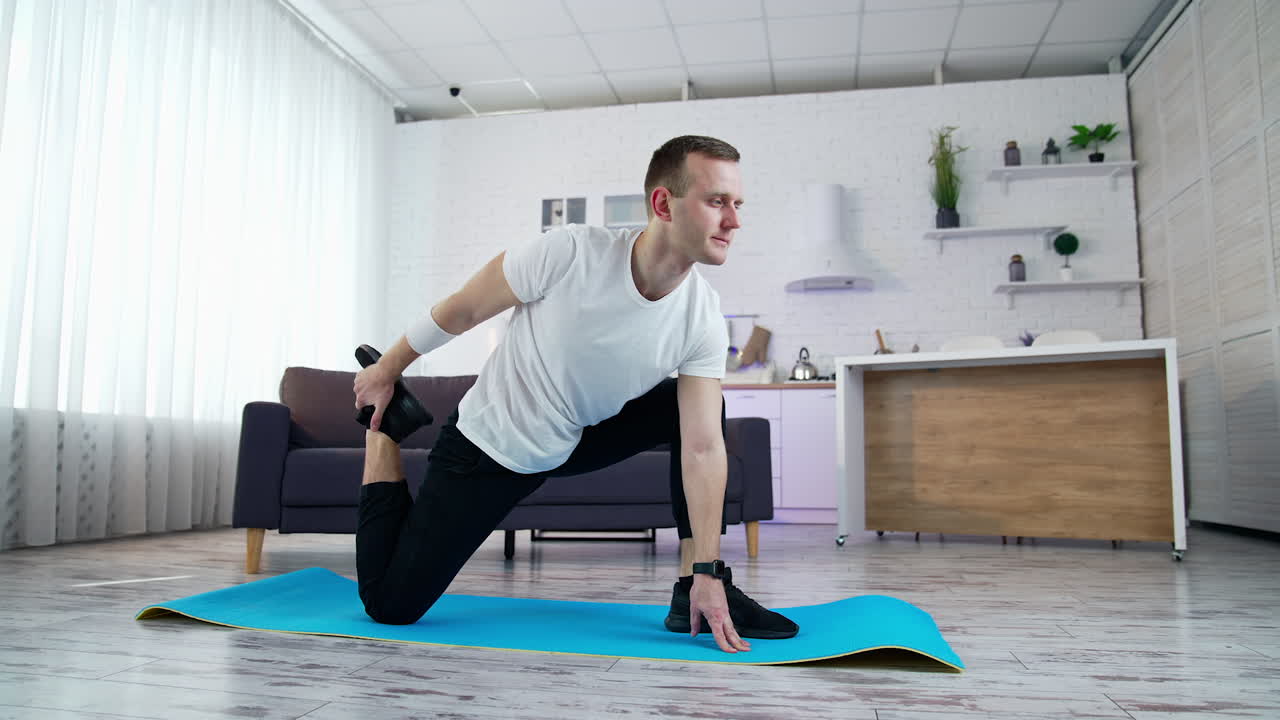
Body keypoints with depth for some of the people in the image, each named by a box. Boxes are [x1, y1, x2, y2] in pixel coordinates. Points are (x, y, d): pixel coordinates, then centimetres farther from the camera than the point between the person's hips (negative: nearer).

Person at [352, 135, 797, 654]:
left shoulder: (704, 322, -18)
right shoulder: (569, 254, -30)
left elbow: (703, 447, -18)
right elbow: (464, 309, -14)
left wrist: (708, 574, -22)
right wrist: (386, 371, 0)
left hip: (575, 446, 4)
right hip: (489, 444, -4)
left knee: (702, 410, -8)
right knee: (390, 604, -1)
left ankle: (693, 591, -4)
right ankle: (388, 420, 17)